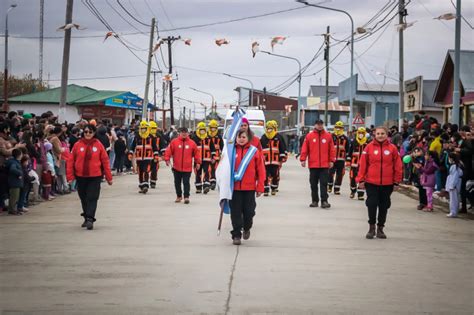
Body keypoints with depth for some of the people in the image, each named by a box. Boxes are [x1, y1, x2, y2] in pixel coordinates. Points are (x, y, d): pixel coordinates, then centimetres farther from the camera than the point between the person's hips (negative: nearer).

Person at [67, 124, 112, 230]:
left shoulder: (98, 145, -2)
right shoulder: (78, 145, -1)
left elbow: (105, 161, 0)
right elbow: (71, 161, 2)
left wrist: (108, 177, 0)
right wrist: (70, 176, -2)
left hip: (95, 176, -2)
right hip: (81, 176, 2)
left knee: (92, 198, -8)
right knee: (84, 198, 13)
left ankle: (90, 219, -10)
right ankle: (87, 218, 28)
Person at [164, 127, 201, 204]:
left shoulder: (192, 143, 0)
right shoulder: (174, 142, -2)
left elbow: (196, 153, 5)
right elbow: (169, 150, -1)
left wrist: (198, 162, 4)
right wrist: (167, 159, -9)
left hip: (187, 168, -2)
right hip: (177, 167, 2)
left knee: (186, 183, -5)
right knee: (177, 182, 13)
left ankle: (186, 197, -2)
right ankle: (179, 196, 27)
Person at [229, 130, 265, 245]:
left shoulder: (254, 151, -1)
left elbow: (260, 170, 0)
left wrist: (260, 187, -3)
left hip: (249, 188, 0)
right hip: (234, 187, 0)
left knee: (249, 211, 6)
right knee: (235, 212, 1)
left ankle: (247, 228, 34)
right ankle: (236, 235, 10)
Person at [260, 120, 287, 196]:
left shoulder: (279, 137, 2)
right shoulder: (263, 138, 7)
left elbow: (283, 149, 4)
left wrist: (282, 159, 1)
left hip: (275, 161, -1)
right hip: (265, 161, 1)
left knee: (275, 175, 5)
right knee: (266, 176, -2)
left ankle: (274, 188, 21)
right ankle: (266, 190, 3)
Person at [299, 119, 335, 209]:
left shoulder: (328, 136, 3)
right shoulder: (309, 136, 1)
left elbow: (332, 149, 4)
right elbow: (304, 149, 1)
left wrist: (331, 161, 1)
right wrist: (303, 159, -3)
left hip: (324, 165, -1)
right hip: (313, 165, 1)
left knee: (324, 183, -3)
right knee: (313, 184, 8)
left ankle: (324, 201, -3)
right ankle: (314, 201, 17)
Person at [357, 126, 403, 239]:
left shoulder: (392, 148, 0)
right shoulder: (369, 147, -1)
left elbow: (398, 166, 3)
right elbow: (363, 164, 0)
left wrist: (396, 182, 2)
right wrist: (361, 180, -2)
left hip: (387, 183, 1)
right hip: (371, 182, -1)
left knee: (384, 206, 8)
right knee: (371, 204, -2)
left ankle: (380, 228, 20)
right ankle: (372, 227, 11)